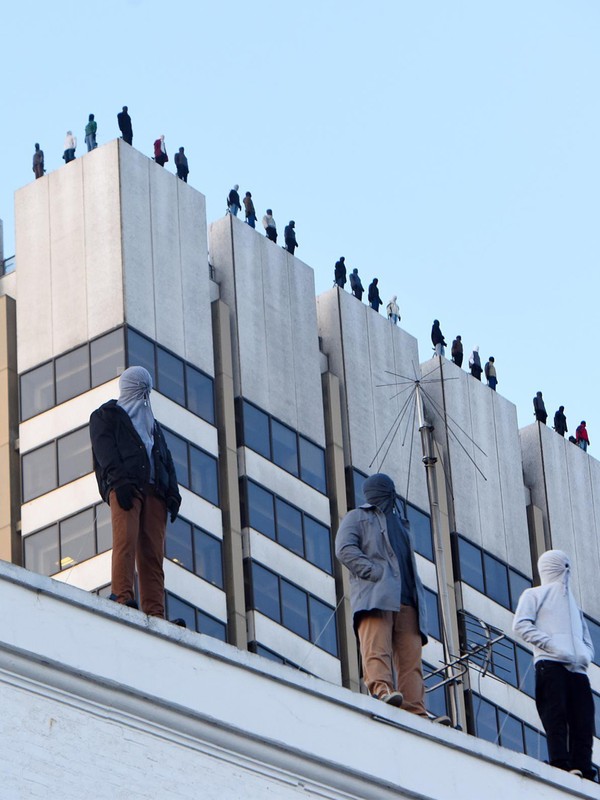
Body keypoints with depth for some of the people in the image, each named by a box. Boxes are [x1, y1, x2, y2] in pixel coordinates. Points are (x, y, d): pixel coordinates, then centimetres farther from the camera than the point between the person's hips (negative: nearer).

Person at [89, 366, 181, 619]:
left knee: (153, 551, -8)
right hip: (124, 488, -4)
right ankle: (122, 596, -28)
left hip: (154, 491, 4)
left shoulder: (152, 423, 36)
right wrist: (119, 479, -16)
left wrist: (172, 492, 8)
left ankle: (154, 612, -17)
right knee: (126, 539, -22)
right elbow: (104, 449, 1)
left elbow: (166, 459, 26)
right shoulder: (106, 415, 19)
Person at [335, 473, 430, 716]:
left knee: (411, 658, -10)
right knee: (377, 649, -24)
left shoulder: (400, 525, 37)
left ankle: (415, 712, -20)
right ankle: (381, 689, -42)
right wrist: (374, 573, -14)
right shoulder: (357, 518, 18)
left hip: (406, 603, 5)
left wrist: (420, 601, 16)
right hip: (375, 597, -5)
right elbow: (345, 549, 0)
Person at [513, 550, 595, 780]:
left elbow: (587, 641, 30)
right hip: (550, 664, -5)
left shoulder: (573, 605, 34)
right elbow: (521, 625, 0)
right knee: (556, 717, -17)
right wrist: (551, 645, -11)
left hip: (577, 669, 5)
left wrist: (586, 655, 5)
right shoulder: (535, 595, 17)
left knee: (583, 724, -8)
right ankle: (561, 766, -24)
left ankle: (582, 769, -14)